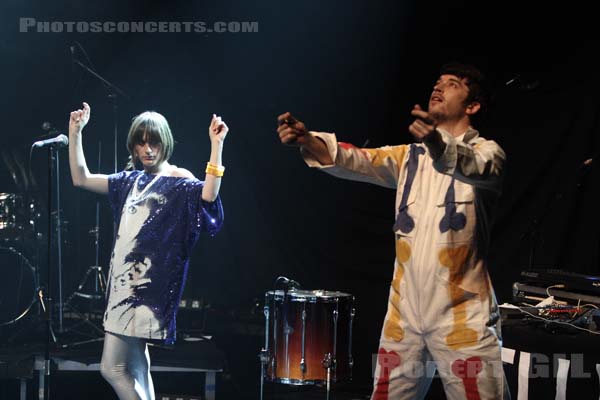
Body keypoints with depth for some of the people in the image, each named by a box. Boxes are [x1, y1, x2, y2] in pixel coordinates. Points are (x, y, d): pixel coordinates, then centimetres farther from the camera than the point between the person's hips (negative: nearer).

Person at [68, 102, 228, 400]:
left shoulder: (179, 180, -4)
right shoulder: (131, 181, 16)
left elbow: (208, 195, -25)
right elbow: (81, 178, 18)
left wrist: (216, 145, -31)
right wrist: (75, 132, 11)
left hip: (148, 284, -8)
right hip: (124, 280, 8)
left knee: (112, 367, -11)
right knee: (135, 369, 11)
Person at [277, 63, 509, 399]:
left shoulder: (488, 152, -2)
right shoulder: (410, 156, 14)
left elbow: (476, 168, -26)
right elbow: (356, 161, -2)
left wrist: (439, 145, -49)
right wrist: (308, 141, -22)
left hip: (462, 316, -5)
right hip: (405, 312, 5)